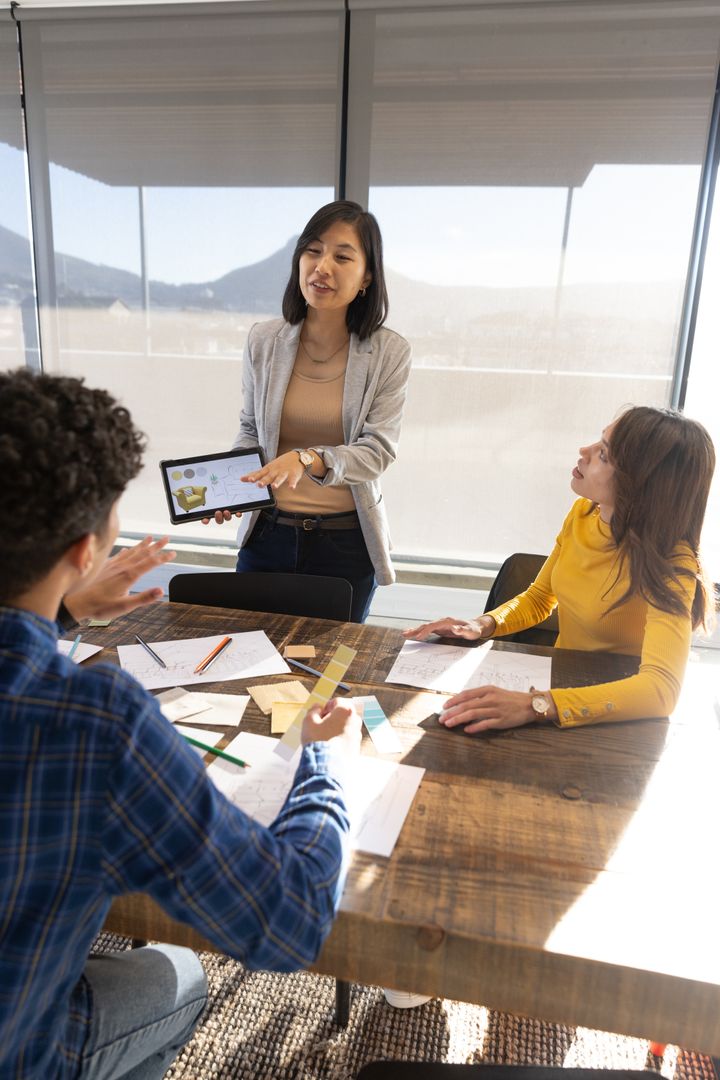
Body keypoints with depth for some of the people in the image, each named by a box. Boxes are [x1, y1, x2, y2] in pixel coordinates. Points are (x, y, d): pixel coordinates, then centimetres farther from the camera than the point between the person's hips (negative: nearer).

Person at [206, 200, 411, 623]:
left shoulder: (390, 353, -8)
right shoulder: (264, 340, -1)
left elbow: (379, 450, -13)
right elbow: (250, 429, 11)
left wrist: (308, 460, -29)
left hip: (346, 543, -2)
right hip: (268, 533, 2)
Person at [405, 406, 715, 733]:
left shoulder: (669, 563, -23)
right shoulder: (583, 512, -6)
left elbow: (662, 688, -36)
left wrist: (536, 705, -47)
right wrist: (483, 625, -13)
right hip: (560, 677, 5)